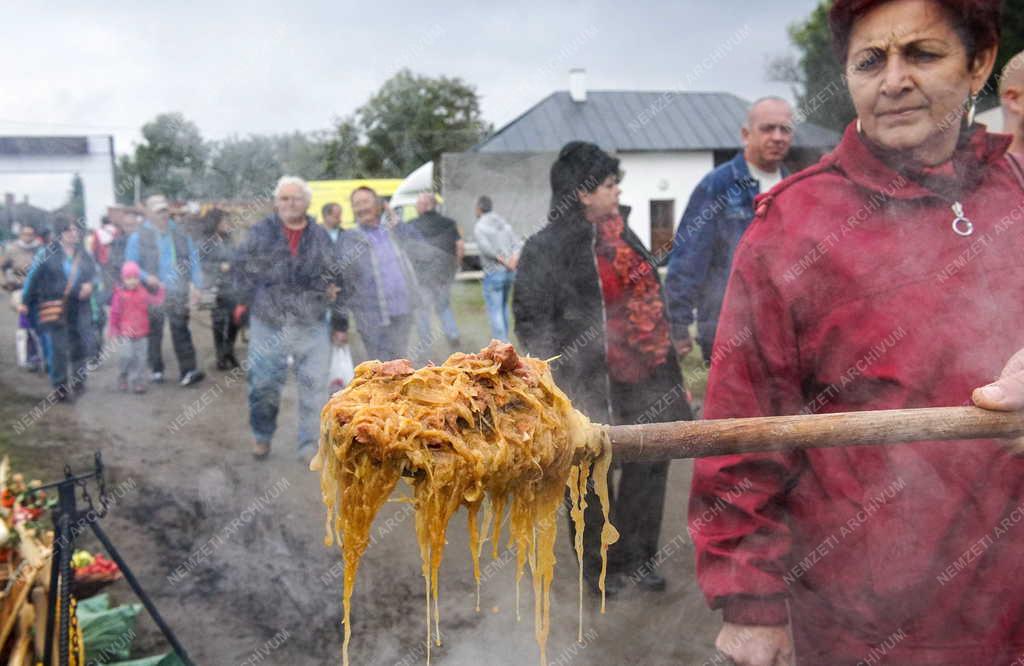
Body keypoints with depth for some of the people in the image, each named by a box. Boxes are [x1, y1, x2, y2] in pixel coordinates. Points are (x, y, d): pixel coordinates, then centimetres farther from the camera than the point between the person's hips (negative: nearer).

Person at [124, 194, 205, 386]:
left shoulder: (181, 235, 10)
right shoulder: (139, 237, 0)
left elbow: (193, 260, 11)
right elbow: (130, 265, -2)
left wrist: (195, 283, -1)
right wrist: (146, 277, -19)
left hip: (178, 295, 2)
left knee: (181, 331, -2)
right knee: (154, 333, 8)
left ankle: (188, 371, -4)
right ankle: (156, 370, 20)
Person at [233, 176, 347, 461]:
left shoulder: (320, 237, 5)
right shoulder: (260, 232, 0)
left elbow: (335, 281, 8)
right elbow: (242, 269, 7)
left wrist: (340, 321, 7)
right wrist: (245, 300, 2)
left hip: (312, 327, 1)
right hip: (268, 325, -1)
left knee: (314, 387, 1)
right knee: (264, 385, 10)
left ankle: (310, 446, 14)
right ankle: (262, 436, 34)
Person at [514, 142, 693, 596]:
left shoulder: (621, 234, 12)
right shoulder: (547, 247, -11)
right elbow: (531, 319, -13)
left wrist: (668, 366, 18)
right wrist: (559, 378, -20)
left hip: (646, 378, 7)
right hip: (592, 386, -7)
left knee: (649, 466, 14)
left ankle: (638, 557, 33)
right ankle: (600, 565, 29)